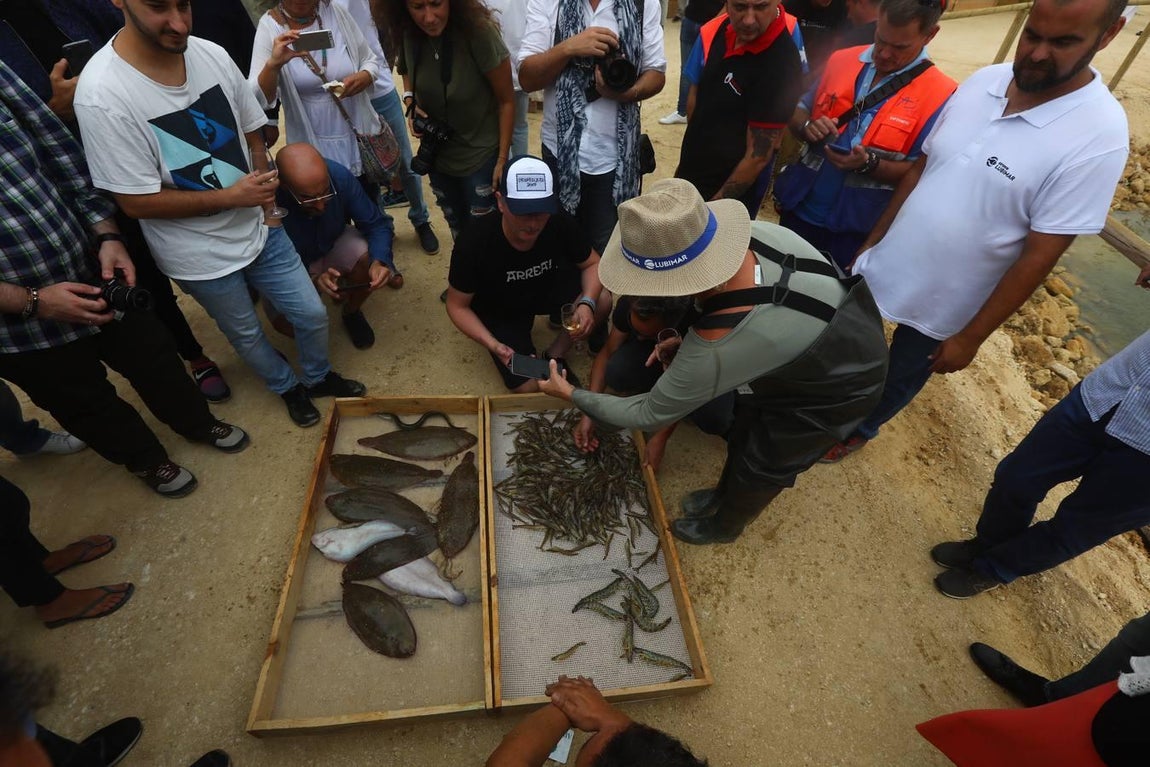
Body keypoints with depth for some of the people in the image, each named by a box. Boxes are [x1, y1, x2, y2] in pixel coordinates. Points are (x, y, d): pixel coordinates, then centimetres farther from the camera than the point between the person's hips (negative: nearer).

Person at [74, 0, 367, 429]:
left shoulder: (212, 55, -9)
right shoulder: (102, 94, -24)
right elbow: (136, 201, -19)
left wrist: (263, 185, -7)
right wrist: (230, 197, -20)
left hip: (259, 227, 4)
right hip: (201, 256, -4)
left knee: (312, 315, 13)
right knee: (246, 335, 18)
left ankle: (318, 376, 43)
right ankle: (288, 387, 46)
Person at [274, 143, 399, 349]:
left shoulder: (340, 176, -28)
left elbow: (376, 223, -19)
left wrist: (380, 261, -39)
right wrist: (312, 279, -46)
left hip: (333, 244, 2)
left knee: (368, 258, -29)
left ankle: (351, 312, 3)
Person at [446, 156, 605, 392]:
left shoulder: (560, 224, -27)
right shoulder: (474, 244, -32)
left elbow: (592, 263, -10)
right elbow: (457, 306, -18)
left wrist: (587, 303, -31)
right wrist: (493, 345, -34)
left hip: (546, 290, 3)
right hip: (499, 312, -2)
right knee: (531, 387, -14)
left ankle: (554, 355, 0)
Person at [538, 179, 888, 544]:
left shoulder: (716, 349, -42)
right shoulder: (757, 232, -24)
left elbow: (648, 415, -24)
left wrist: (572, 394, -10)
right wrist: (683, 338, -5)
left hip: (837, 390, -6)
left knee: (763, 464, 15)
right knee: (745, 431, 23)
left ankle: (723, 526, 46)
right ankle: (724, 495, 52)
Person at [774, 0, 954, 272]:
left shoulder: (940, 94, -10)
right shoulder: (842, 60, 2)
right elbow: (798, 112, 11)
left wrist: (869, 164, -25)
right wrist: (807, 127, -12)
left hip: (857, 230, -4)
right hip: (799, 209, 4)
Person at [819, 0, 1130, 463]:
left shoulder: (1098, 135, -20)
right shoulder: (981, 82, -5)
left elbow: (1038, 256, -19)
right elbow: (919, 169, 4)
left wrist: (970, 337, -15)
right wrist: (870, 244, 6)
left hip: (943, 306, -4)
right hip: (881, 268, 4)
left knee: (899, 378, 20)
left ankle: (859, 428, 48)